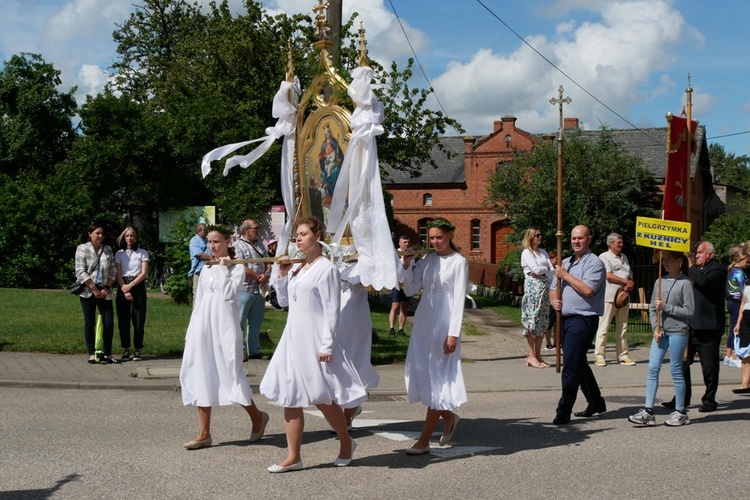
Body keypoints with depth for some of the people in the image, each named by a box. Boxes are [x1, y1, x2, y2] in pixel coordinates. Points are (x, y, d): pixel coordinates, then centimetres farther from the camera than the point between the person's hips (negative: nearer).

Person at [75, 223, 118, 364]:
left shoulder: (108, 249, 10)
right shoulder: (82, 249, -2)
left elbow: (112, 271, 10)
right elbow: (80, 272, -8)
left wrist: (106, 288, -4)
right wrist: (94, 289, -11)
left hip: (104, 291, 3)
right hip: (88, 292, -3)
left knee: (109, 322, -3)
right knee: (89, 323, 0)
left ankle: (107, 354, 5)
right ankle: (92, 354, 6)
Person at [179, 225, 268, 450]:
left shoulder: (237, 268, 0)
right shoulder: (206, 269, 16)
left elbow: (228, 294, -15)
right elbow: (198, 302, 18)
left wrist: (223, 268, -10)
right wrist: (191, 330, 13)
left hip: (225, 327, -6)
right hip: (203, 327, 6)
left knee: (231, 375, -7)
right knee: (201, 376, 2)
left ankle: (257, 417, 15)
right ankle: (204, 433, 5)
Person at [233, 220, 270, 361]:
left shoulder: (260, 244, 16)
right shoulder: (238, 245, -9)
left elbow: (268, 262, 16)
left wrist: (266, 275, -4)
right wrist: (257, 277, -11)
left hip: (259, 289, 8)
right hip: (245, 289, -8)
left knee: (256, 322, 13)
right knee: (240, 322, -4)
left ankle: (254, 350, 21)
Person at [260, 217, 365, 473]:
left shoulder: (326, 269, -10)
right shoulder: (296, 269, 13)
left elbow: (332, 311, -13)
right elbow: (283, 301, 20)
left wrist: (327, 346, -18)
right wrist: (282, 274, 6)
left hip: (314, 341, -8)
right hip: (293, 338, 8)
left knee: (322, 398, -1)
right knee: (290, 397, 4)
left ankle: (346, 442, 23)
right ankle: (293, 456, 9)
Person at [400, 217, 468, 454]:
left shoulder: (459, 262, -5)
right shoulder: (427, 260, 10)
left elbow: (459, 299, -9)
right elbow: (410, 290, 8)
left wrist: (453, 333, -14)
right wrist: (407, 264, -5)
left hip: (444, 324, -6)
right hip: (423, 323, 6)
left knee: (437, 380, -3)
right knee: (422, 376, 9)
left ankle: (424, 441, 0)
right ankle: (449, 417, 33)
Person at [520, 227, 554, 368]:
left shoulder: (543, 252, 18)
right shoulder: (526, 252, -1)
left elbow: (552, 271, 9)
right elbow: (535, 269, -14)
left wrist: (541, 272, -9)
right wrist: (546, 268, 3)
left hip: (544, 287, 7)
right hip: (532, 287, -7)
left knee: (543, 321, 5)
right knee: (532, 319, -8)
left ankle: (538, 355, 9)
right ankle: (531, 355, -4)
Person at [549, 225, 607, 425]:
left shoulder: (594, 263, -7)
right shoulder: (566, 263, 18)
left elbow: (588, 290, -20)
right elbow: (553, 288, 21)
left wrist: (566, 275, -12)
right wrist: (554, 300, -2)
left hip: (583, 320, -9)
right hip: (566, 319, 9)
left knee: (571, 365, -11)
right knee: (579, 364, 16)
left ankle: (564, 411, -8)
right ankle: (596, 402, 29)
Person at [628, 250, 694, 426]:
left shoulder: (685, 283, -6)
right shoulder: (660, 282, 11)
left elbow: (689, 311, -10)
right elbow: (652, 308, 12)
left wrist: (666, 307, -14)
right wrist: (656, 329, -1)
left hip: (678, 332, -5)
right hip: (660, 332, 5)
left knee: (675, 371, 1)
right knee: (653, 368, -1)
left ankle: (680, 412, 13)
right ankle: (648, 411, 0)